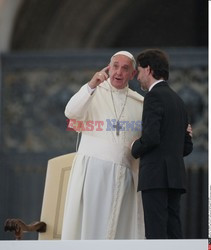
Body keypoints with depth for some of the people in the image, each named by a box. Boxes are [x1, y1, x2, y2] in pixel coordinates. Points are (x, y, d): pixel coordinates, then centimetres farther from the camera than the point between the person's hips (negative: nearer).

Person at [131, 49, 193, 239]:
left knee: (156, 232, -11)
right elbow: (187, 146, 21)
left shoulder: (154, 96, -7)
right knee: (173, 232, 6)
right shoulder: (178, 100, 19)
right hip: (175, 177, 8)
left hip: (156, 175, -8)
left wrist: (135, 149, 0)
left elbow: (151, 137, -18)